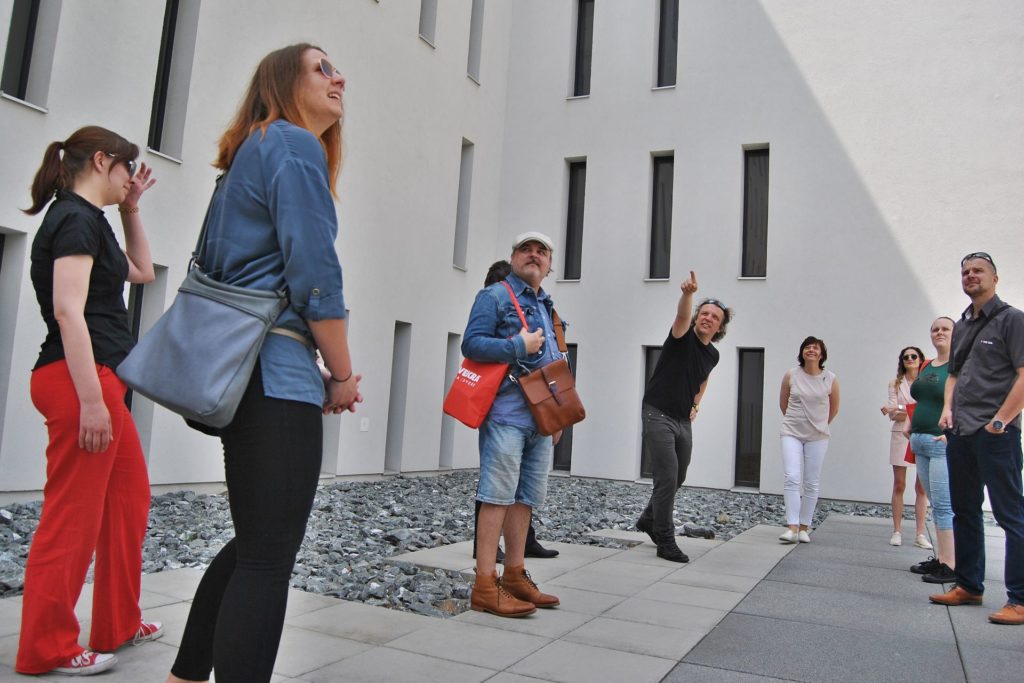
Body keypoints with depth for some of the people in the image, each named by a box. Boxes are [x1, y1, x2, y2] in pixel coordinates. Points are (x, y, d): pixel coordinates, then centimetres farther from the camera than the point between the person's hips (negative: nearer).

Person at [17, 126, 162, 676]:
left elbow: (142, 271, 32)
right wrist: (90, 400, -24)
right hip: (81, 381, -11)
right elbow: (68, 311, -19)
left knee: (130, 501, 15)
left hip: (100, 381, 11)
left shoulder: (85, 220, 20)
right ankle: (47, 648, 9)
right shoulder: (77, 219, -9)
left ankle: (118, 625, 25)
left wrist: (131, 209, 22)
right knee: (73, 517, -3)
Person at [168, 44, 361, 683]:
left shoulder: (248, 154, 24)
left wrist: (317, 371, 17)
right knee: (269, 556, -6)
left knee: (253, 543, 19)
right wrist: (342, 376, -5)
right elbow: (314, 270, -16)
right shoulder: (296, 145, -5)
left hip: (235, 366, 10)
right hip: (275, 370, -10)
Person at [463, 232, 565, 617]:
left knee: (527, 497, 10)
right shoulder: (495, 296, 0)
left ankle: (515, 575, 20)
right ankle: (485, 586, -5)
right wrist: (519, 346, -14)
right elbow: (471, 343, -12)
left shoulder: (548, 307, 23)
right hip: (507, 412, -8)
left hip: (541, 417, 8)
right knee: (498, 495, -9)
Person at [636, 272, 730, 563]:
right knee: (667, 478, -12)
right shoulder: (682, 337, -10)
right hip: (658, 415, -7)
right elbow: (682, 316, -33)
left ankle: (649, 519, 40)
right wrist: (688, 293, -52)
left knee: (677, 478, 17)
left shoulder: (712, 355, 9)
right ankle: (666, 541, -1)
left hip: (684, 421, 8)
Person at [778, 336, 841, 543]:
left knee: (812, 484, 5)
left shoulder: (830, 379, -4)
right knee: (792, 478, -12)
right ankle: (792, 527, -12)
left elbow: (834, 407, 12)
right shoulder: (791, 375, -4)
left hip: (817, 437, 1)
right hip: (792, 434, -1)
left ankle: (804, 527, 15)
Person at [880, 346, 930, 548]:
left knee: (922, 487, 0)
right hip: (901, 435, 1)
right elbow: (893, 415, 1)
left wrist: (900, 410, -16)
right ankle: (897, 531, 6)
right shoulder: (896, 384, 9)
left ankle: (921, 534, 5)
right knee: (899, 485, 2)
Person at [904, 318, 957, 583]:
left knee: (943, 505, -8)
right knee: (937, 504, 12)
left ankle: (950, 565, -3)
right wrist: (908, 422, 12)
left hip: (944, 443, -8)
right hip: (921, 443, 8)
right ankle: (940, 558, 18)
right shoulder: (927, 367, 16)